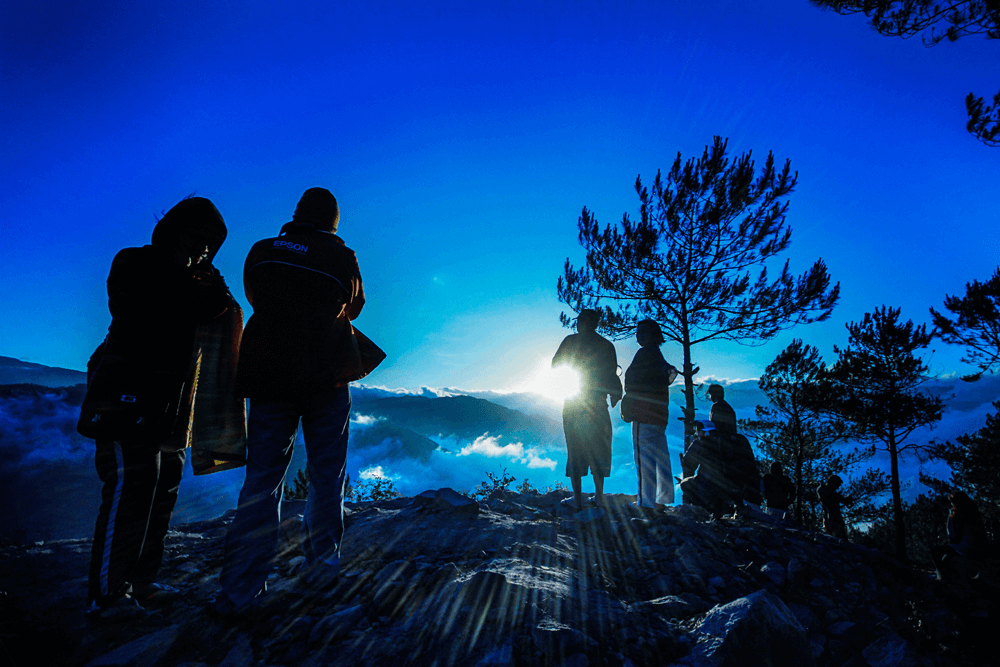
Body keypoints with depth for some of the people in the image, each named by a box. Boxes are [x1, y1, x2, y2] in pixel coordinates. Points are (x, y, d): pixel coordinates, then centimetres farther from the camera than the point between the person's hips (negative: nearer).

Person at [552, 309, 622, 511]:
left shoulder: (570, 341, 2)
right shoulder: (606, 345, 5)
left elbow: (555, 365, 5)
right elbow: (612, 374, 0)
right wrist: (615, 394, 14)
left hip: (572, 403, -1)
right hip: (597, 402, 1)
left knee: (575, 449, 4)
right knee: (598, 448, 9)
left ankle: (578, 498, 3)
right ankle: (599, 495, 6)